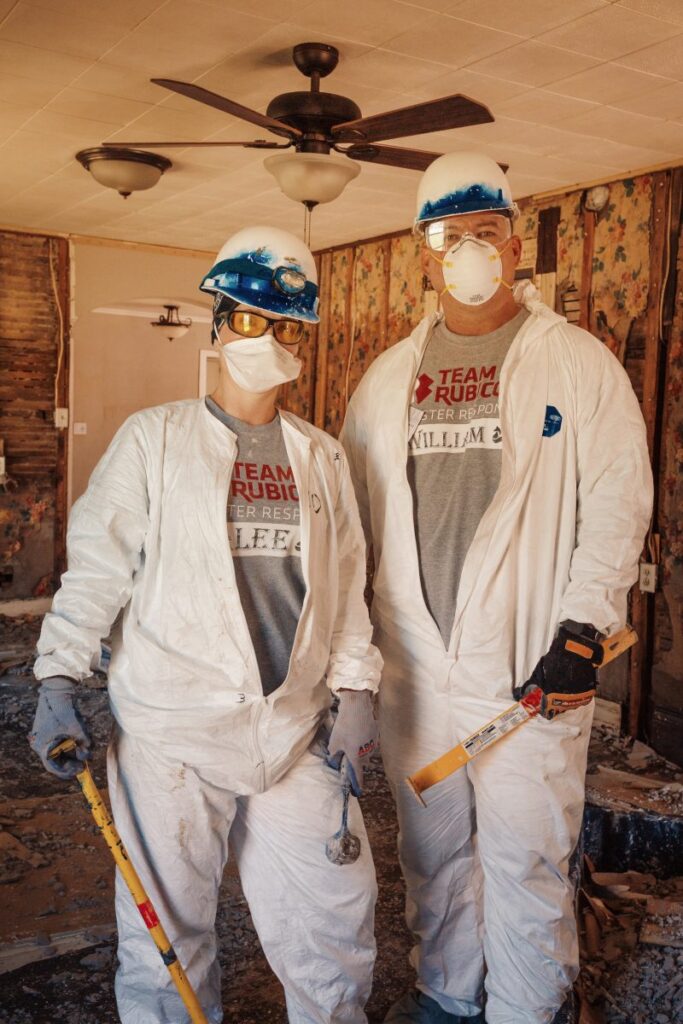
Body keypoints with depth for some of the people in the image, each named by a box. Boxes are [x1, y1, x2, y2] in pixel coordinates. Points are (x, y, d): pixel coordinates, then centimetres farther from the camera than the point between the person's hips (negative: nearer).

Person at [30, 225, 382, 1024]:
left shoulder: (322, 457, 9)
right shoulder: (154, 439, -1)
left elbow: (345, 586, 10)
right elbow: (96, 566, -2)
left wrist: (356, 694, 5)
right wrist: (58, 686, -8)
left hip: (296, 731, 3)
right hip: (171, 730, -3)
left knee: (337, 914, 10)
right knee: (167, 927, 10)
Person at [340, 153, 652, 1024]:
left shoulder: (578, 362, -2)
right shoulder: (388, 376, 11)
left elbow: (618, 502, -6)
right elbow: (354, 510, 15)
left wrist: (581, 633, -13)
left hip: (530, 665, -4)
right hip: (412, 664, 5)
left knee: (525, 855, 5)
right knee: (431, 846, 18)